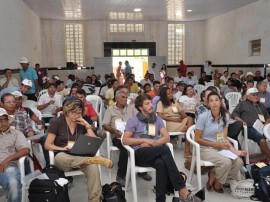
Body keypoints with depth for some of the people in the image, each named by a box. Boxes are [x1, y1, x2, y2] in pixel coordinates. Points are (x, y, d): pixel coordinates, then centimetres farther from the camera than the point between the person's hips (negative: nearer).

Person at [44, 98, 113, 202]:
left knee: (93, 167, -32)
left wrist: (87, 126, -4)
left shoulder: (82, 124, 9)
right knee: (60, 157, -40)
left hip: (80, 157, 3)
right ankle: (93, 159, -40)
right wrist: (63, 148, -20)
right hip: (63, 158, -2)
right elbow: (47, 145, -4)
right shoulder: (57, 123, -1)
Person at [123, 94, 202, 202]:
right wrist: (145, 140, -9)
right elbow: (125, 140, -3)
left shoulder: (157, 119, 19)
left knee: (161, 163, -37)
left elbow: (166, 137, 9)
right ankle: (182, 190, -36)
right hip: (139, 154, -3)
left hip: (155, 154, 3)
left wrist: (153, 143, -8)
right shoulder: (133, 121, 7)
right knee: (165, 149, -33)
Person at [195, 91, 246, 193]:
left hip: (220, 148, 5)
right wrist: (215, 144, -15)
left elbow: (224, 138, 0)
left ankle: (213, 175, 5)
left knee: (239, 161, -18)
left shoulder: (225, 116, 0)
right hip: (205, 149, -5)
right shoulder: (203, 117, -15)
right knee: (226, 162, -29)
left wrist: (234, 150, -16)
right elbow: (197, 139, -10)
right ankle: (216, 182, 3)